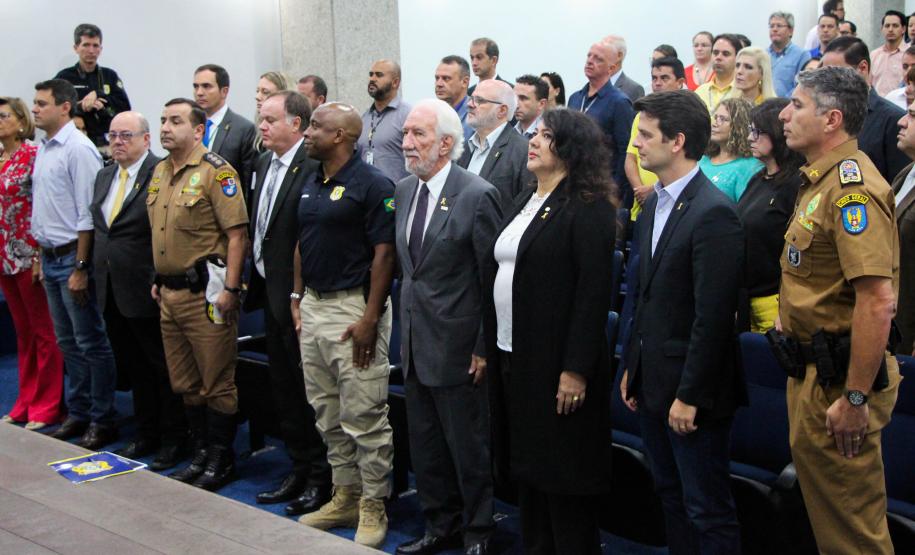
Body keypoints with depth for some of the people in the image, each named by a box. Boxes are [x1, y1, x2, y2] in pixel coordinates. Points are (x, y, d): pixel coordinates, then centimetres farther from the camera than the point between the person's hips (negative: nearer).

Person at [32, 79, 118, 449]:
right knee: (67, 343, 16)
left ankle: (103, 421, 11)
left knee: (91, 344, 1)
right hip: (49, 256, 8)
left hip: (72, 257, -8)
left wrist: (80, 268, -18)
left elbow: (87, 215, -17)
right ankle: (79, 414, 28)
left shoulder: (78, 149, -15)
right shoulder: (44, 148, 10)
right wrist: (44, 255, 12)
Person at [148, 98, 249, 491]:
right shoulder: (160, 172, 13)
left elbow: (236, 234, -16)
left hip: (205, 292, -8)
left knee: (216, 383, 1)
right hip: (170, 292, 8)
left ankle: (221, 461, 14)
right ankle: (200, 454, 29)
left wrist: (230, 289, -20)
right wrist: (158, 280, 16)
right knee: (185, 382, 16)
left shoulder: (215, 172, -12)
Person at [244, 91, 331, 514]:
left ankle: (321, 477, 17)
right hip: (271, 293, 9)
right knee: (283, 387, 17)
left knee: (307, 389, 2)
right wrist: (256, 281, 13)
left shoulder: (313, 167, -18)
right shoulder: (265, 162, 10)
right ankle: (300, 469, 30)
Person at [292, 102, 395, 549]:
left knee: (363, 416, -2)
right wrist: (297, 298, 13)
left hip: (354, 307, -8)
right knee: (327, 412, 15)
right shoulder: (311, 184, 13)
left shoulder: (372, 185, -11)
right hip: (313, 306, 8)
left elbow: (384, 253, -15)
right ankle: (345, 495, 27)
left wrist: (370, 318, -18)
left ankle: (373, 505, 11)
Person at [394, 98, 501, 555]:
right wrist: (406, 326, 14)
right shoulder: (404, 190, 8)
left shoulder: (477, 196, -15)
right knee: (425, 444, 16)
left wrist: (484, 348, -14)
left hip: (456, 343, -7)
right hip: (415, 341, 7)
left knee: (468, 445, 6)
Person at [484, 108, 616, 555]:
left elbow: (593, 292, -17)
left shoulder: (587, 207, -12)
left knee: (564, 473, 2)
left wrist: (576, 369, -20)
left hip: (558, 364, -8)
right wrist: (491, 347, 12)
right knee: (528, 466, 15)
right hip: (514, 356, 8)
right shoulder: (526, 202, 14)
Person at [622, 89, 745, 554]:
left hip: (690, 391, -9)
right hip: (652, 381, 9)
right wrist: (632, 367, 14)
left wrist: (689, 395, -19)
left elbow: (713, 315, -21)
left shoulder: (713, 213, -18)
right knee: (671, 498, 19)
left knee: (708, 513, 3)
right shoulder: (655, 204, 10)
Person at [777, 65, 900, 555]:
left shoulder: (853, 188, -20)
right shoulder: (819, 180, 13)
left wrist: (856, 398, -25)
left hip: (840, 377, -10)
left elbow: (878, 301, -27)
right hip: (812, 368, 10)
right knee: (823, 509, 21)